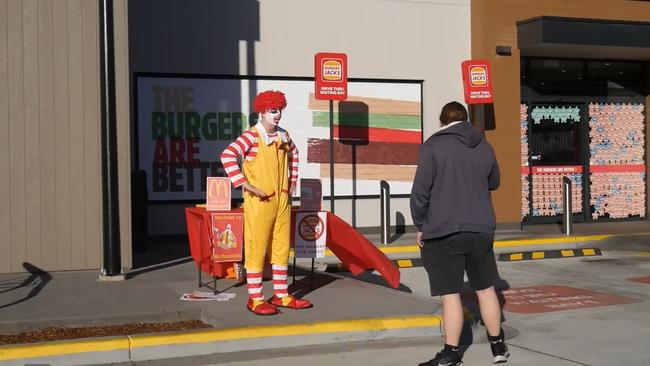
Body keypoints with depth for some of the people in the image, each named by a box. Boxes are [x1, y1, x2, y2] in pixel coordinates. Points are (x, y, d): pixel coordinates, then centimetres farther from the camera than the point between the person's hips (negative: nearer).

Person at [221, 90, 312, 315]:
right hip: (259, 202, -7)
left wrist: (292, 181, 20)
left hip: (282, 201, 7)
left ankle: (281, 295, 22)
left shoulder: (283, 136, 9)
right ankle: (255, 299, 7)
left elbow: (293, 155, 30)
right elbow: (227, 156, -24)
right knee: (256, 249, -1)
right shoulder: (252, 136, -12)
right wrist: (245, 185, -22)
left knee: (282, 247, 11)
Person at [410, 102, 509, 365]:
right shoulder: (484, 146, 8)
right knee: (485, 288, 16)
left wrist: (421, 226, 3)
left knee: (450, 294, 0)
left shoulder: (433, 145, -6)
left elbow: (420, 191, -8)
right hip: (481, 229, 5)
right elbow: (493, 182, 22)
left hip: (443, 231, -4)